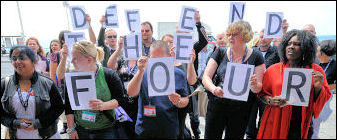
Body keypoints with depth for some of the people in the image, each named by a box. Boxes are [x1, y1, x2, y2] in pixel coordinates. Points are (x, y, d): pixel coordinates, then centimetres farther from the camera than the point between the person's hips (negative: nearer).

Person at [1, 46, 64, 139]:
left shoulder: (47, 83, -9)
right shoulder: (4, 84, -2)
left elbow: (59, 107, -6)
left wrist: (38, 123, -15)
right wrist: (15, 123, -14)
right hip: (17, 135, 2)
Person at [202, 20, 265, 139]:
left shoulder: (256, 57, -1)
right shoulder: (220, 53, 1)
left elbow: (258, 88, -4)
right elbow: (206, 77, -5)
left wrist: (254, 85, -27)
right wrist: (213, 88, -26)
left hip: (241, 110, 0)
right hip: (217, 106, 1)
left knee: (235, 136, 14)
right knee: (211, 136, 7)